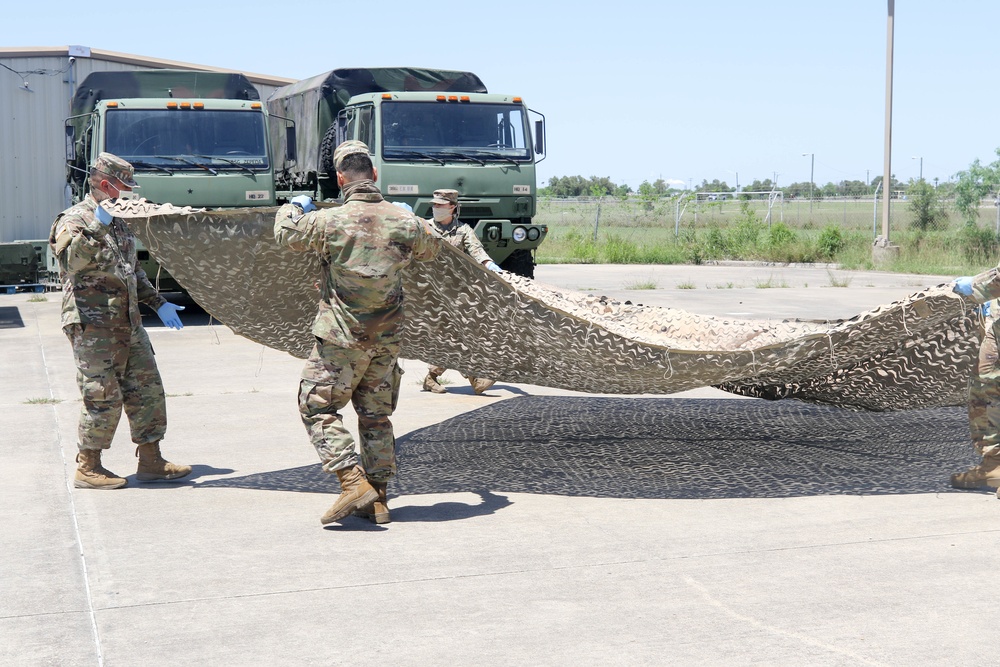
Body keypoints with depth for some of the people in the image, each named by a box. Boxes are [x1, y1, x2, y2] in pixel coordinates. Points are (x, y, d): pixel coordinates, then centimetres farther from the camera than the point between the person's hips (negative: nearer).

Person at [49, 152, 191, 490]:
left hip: (127, 323, 9)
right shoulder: (75, 220, -6)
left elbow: (134, 271, 28)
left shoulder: (118, 223, 21)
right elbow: (71, 261, -26)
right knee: (103, 396, -7)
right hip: (93, 325, -9)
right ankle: (87, 468, 6)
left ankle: (151, 461, 16)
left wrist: (158, 303, 21)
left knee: (146, 388, 8)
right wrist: (96, 228, -31)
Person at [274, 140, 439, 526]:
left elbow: (286, 234, 6)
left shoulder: (328, 221, -13)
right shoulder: (405, 222, -1)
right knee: (376, 416, 14)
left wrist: (294, 206, 26)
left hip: (342, 338, -5)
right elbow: (430, 251, 21)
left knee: (317, 409, 5)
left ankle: (354, 483, -8)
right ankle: (377, 500, 16)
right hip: (386, 339, 5)